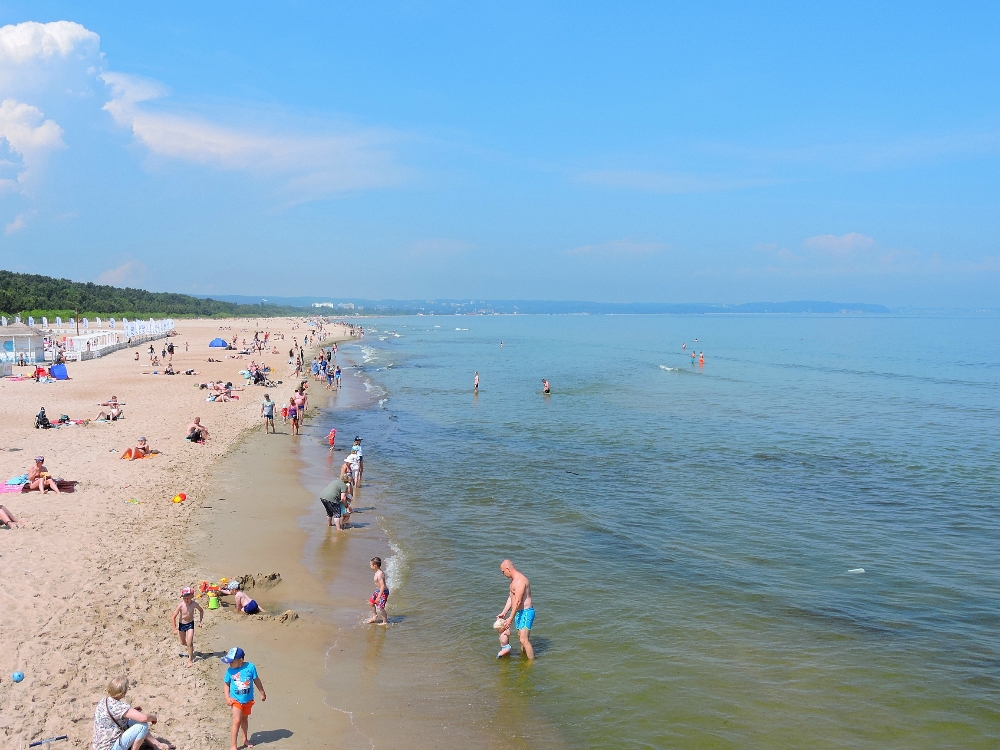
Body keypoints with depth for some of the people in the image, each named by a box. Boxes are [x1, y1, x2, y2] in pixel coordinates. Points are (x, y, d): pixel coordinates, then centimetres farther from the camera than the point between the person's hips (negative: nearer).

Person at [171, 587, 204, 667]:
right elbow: (173, 617, -19)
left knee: (189, 642, -10)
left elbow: (201, 611, 2)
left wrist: (200, 621, -5)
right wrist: (175, 629, -18)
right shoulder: (180, 606, -26)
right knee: (182, 643, 18)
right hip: (181, 624, 1)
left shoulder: (194, 604, -20)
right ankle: (191, 649, 50)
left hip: (190, 624, -1)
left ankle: (190, 659, 6)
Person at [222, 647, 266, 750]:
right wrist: (227, 697, -10)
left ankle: (245, 739, 39)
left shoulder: (250, 667, -14)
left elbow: (256, 680, -2)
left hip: (248, 699, 2)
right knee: (237, 721, -9)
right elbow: (227, 684, 1)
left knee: (245, 719, 20)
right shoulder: (230, 671, -12)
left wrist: (262, 693, 7)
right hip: (236, 700, -2)